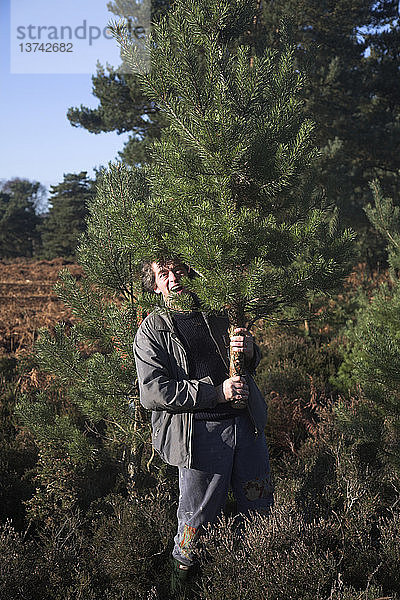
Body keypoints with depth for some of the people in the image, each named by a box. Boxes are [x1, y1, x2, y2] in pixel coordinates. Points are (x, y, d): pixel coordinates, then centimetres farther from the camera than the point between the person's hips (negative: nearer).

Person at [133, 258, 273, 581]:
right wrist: (216, 392, -18)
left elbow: (249, 365, 21)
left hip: (246, 422, 5)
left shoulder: (217, 312, 9)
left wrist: (249, 350, -5)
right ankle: (184, 560, 38)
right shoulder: (152, 330, -5)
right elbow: (153, 392, -14)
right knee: (197, 517, 7)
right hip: (201, 433, -4)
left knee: (260, 507, 16)